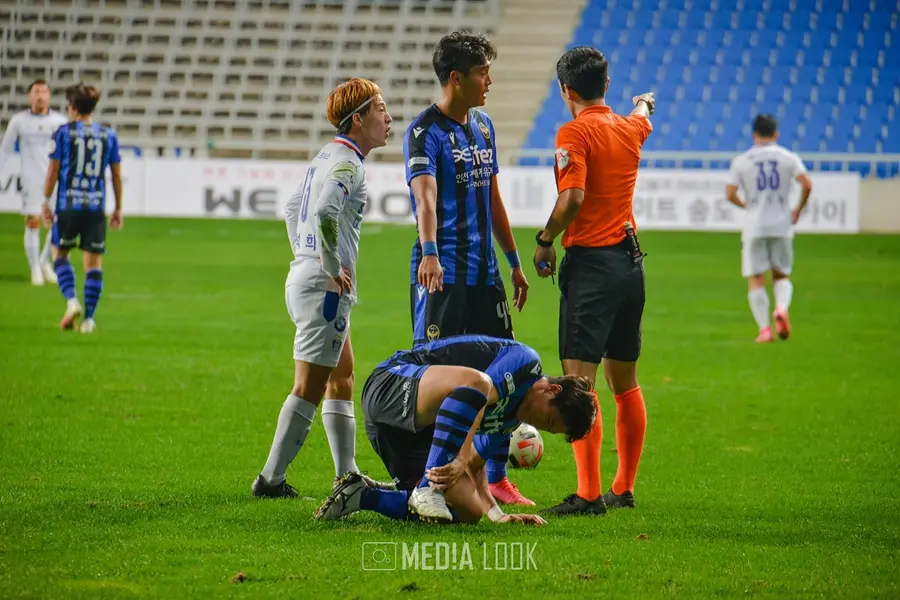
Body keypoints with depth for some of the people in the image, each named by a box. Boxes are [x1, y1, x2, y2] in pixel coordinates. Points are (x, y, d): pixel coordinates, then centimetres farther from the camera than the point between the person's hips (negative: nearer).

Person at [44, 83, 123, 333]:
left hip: (68, 204, -2)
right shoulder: (109, 135, 6)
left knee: (61, 254, 15)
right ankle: (88, 319, 1)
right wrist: (118, 209, 17)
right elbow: (116, 174, 9)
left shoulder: (64, 133, -2)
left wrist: (46, 202, 7)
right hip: (96, 205, 2)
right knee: (93, 261, 4)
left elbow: (53, 170, -2)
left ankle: (72, 301, -6)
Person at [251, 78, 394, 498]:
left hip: (305, 276, 10)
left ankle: (347, 476, 19)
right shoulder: (346, 162, -15)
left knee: (342, 381, 15)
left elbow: (292, 208, 26)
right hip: (324, 288, -10)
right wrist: (333, 269, -21)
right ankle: (271, 479, -4)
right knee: (309, 389, -6)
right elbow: (323, 213, -31)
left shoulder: (329, 157, 15)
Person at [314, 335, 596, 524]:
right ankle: (428, 486, -31)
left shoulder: (513, 413, 17)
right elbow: (476, 392, -26)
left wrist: (496, 513, 5)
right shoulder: (525, 361, -10)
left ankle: (361, 496, 8)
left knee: (468, 513, -2)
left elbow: (475, 463, 18)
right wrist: (461, 461, -32)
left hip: (417, 427, 10)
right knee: (477, 381, -36)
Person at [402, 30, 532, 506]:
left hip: (484, 272, 7)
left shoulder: (483, 126, 14)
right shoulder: (425, 132, -12)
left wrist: (514, 262, 24)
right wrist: (429, 253, -43)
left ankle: (496, 477, 16)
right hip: (442, 275, -7)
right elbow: (425, 196, -28)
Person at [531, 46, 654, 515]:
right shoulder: (630, 129, 11)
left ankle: (589, 494, -18)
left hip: (591, 262, -8)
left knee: (579, 380, -11)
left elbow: (573, 197, -21)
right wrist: (644, 104, 60)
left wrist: (545, 240, -6)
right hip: (631, 260, 8)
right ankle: (624, 488, 22)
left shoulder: (574, 132, -10)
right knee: (624, 382, 15)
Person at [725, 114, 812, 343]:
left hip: (754, 227, -1)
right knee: (782, 276, 14)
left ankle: (764, 328, -4)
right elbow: (807, 185, -10)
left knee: (756, 279, 5)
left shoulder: (741, 161, 1)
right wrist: (798, 210, 5)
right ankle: (782, 307, -15)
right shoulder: (788, 158, 1)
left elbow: (730, 194, -5)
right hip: (781, 225, 1)